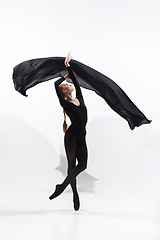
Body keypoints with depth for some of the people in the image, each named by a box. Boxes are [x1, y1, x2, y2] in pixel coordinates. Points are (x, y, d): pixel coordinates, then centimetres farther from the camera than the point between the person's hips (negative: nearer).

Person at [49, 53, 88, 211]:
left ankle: (63, 186, 15)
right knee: (72, 164, 1)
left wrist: (68, 66, 19)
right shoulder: (65, 103, -2)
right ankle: (75, 194, 10)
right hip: (71, 136, -6)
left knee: (82, 165, -1)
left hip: (81, 137, 6)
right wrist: (66, 75, 8)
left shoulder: (79, 99, 13)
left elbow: (75, 80, 13)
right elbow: (56, 84, -11)